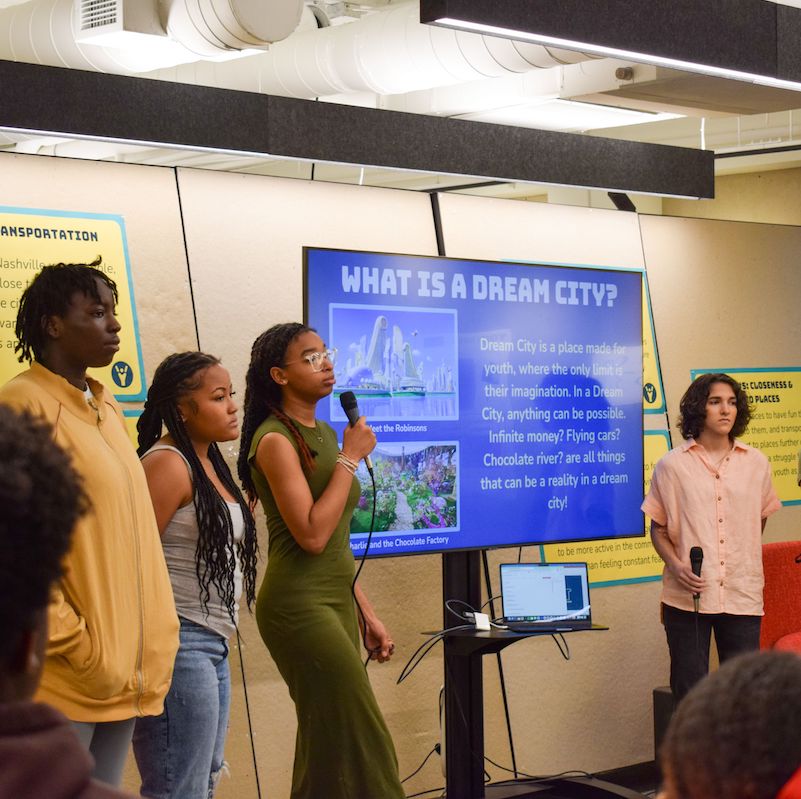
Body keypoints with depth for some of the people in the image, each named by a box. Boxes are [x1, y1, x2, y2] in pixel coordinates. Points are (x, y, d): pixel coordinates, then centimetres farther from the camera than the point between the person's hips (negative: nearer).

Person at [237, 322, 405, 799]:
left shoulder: (324, 435, 13)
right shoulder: (276, 439, -12)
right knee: (360, 740, -7)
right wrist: (351, 457, -15)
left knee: (328, 744, 11)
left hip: (337, 602, 8)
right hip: (300, 604, -8)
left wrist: (367, 614, 17)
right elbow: (311, 535, -22)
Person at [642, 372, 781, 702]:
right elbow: (658, 528, 6)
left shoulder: (756, 464, 8)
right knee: (689, 694, 1)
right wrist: (676, 565, -11)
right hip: (686, 597, -2)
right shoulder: (672, 465, 1)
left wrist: (745, 567, 12)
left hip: (743, 596, 2)